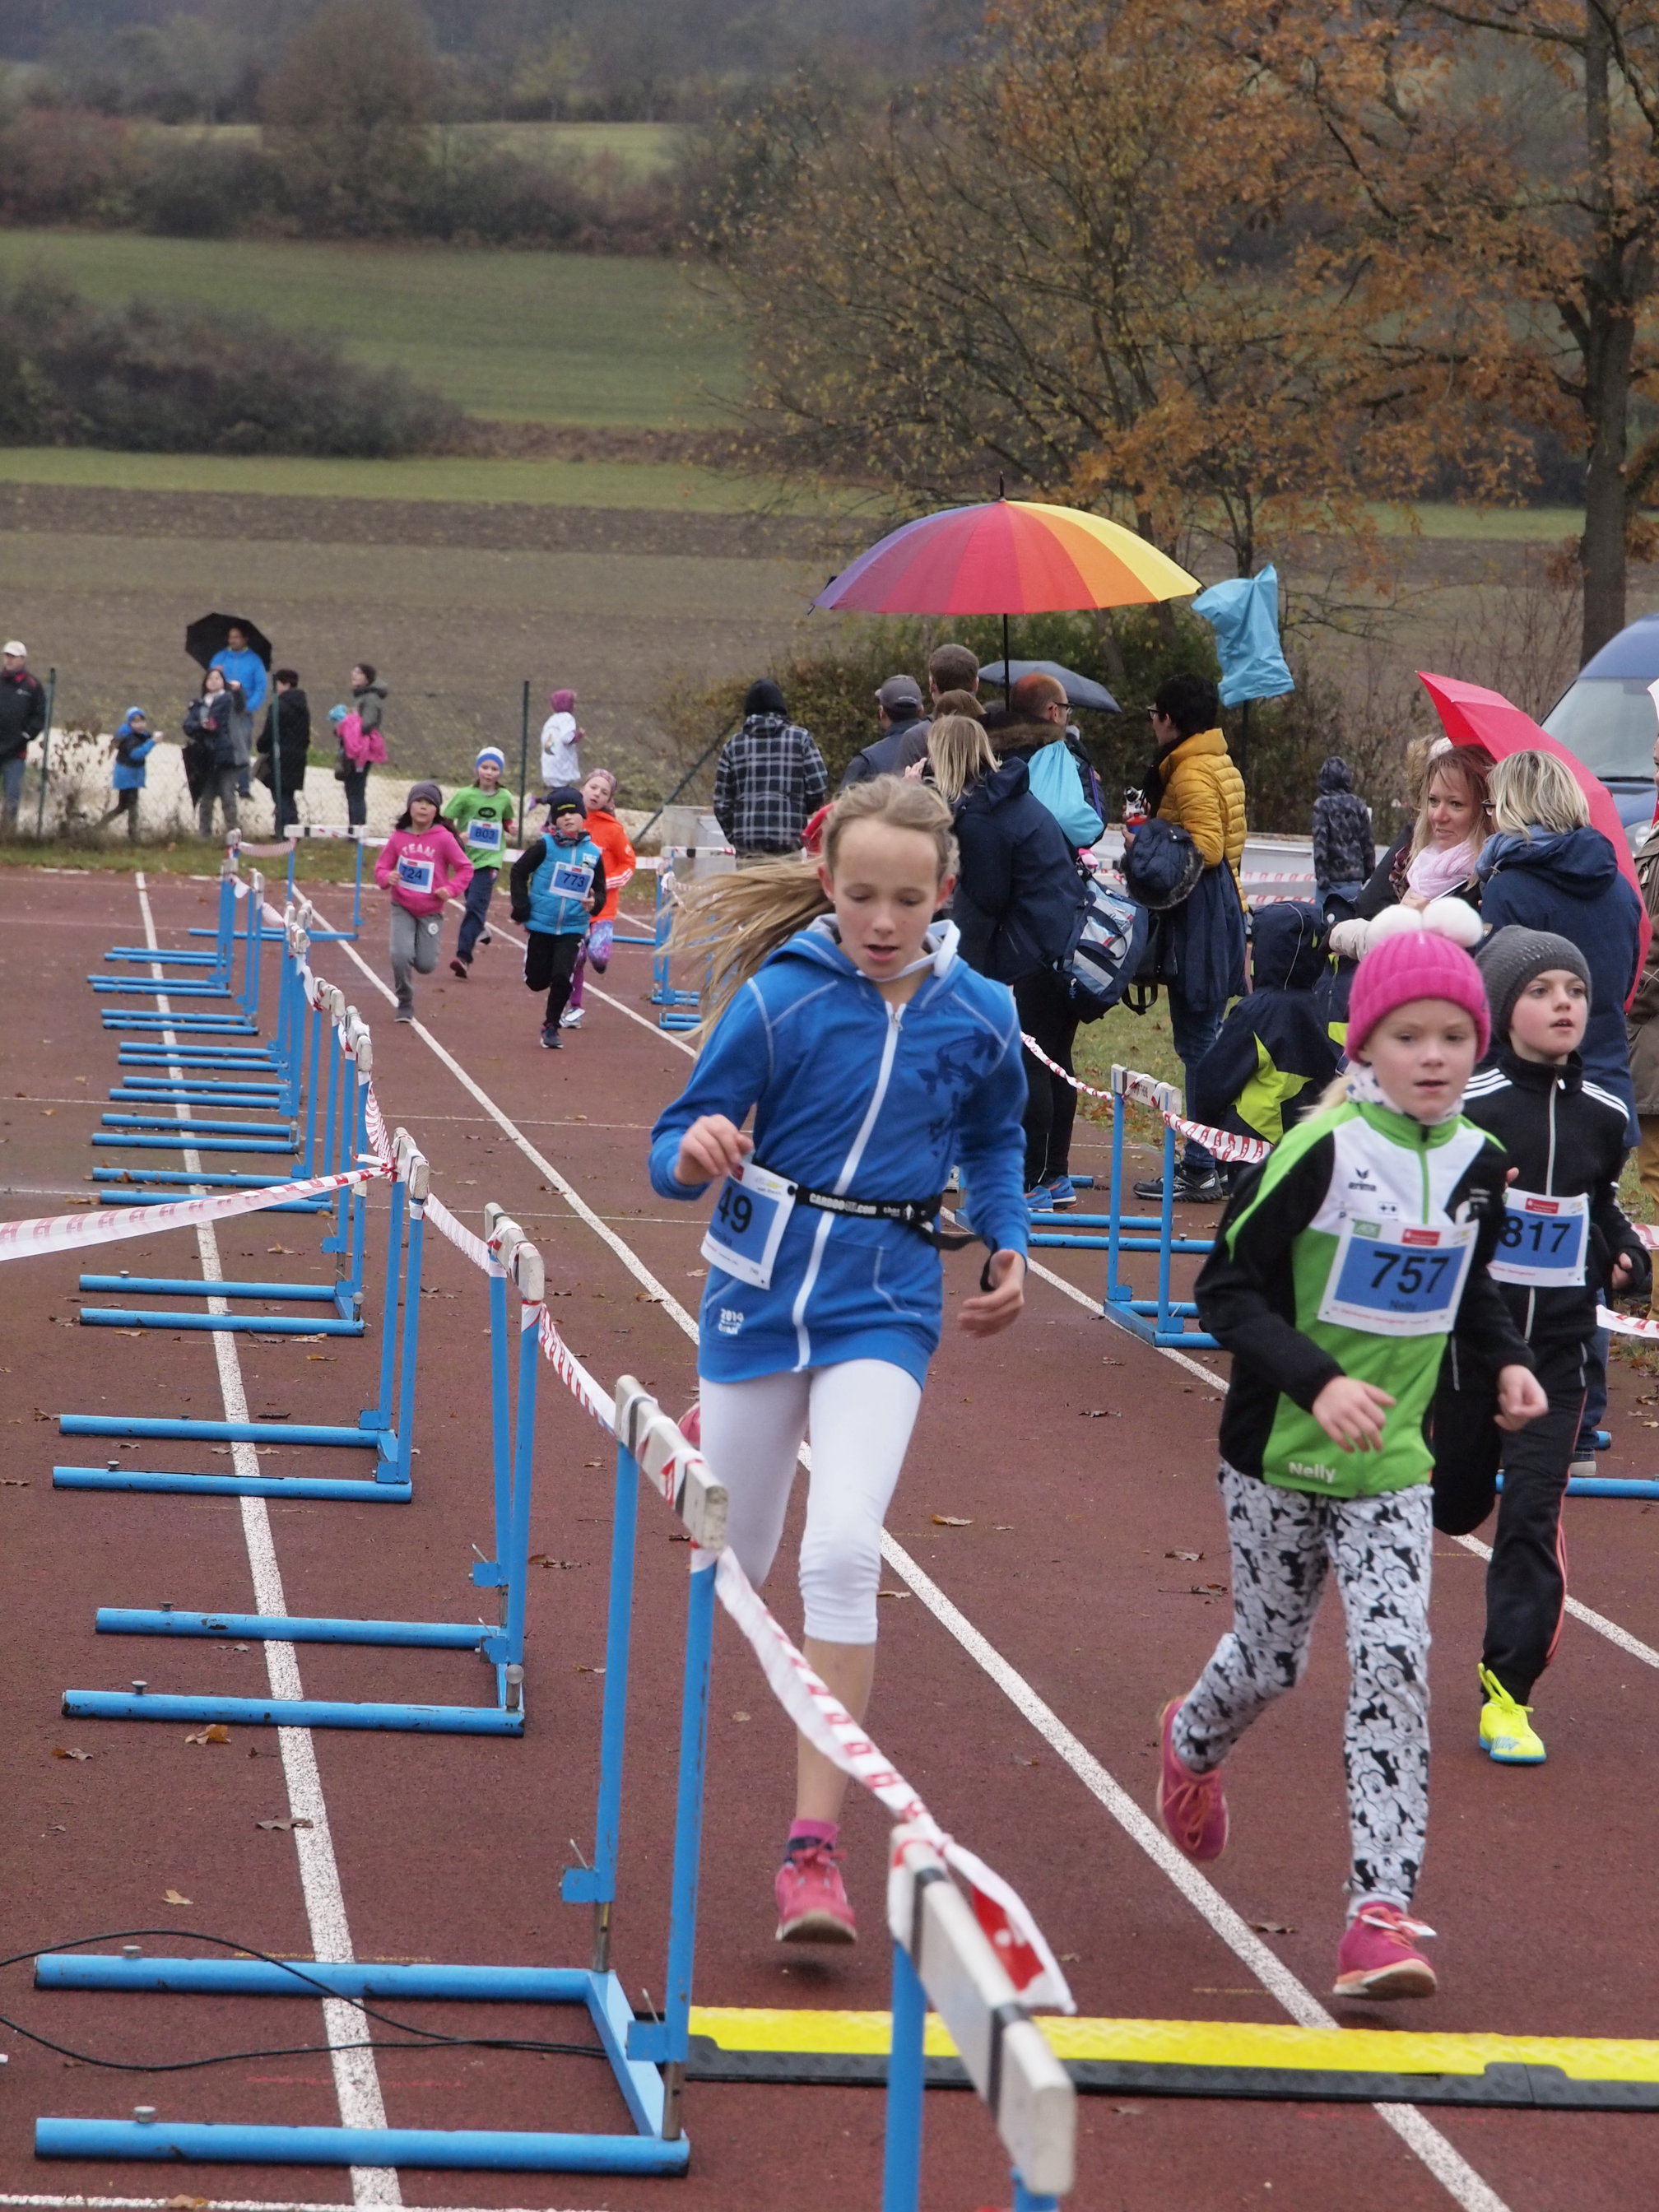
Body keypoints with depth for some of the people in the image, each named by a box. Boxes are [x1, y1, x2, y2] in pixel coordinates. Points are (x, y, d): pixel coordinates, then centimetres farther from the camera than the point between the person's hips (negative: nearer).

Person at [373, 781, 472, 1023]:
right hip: (402, 908, 1)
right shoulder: (398, 837, -6)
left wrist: (451, 889, -19)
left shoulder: (444, 838, -12)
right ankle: (405, 1005, 4)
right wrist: (386, 878, -19)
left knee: (425, 965, 2)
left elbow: (465, 869, -4)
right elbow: (381, 867, 4)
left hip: (431, 911, 0)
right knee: (401, 955, -18)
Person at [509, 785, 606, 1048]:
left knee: (562, 977, -13)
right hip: (541, 924, -1)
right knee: (537, 981, 6)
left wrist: (594, 903, -14)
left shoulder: (594, 854, 0)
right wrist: (521, 906, -6)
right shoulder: (546, 846, -7)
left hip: (572, 928, 1)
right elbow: (519, 871, 0)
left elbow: (600, 891, 8)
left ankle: (551, 1026, 6)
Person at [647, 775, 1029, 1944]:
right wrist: (695, 1155, -30)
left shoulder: (978, 1016, -2)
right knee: (732, 1564, 13)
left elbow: (994, 1140, 19)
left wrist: (1010, 1247, 4)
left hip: (882, 1307, 0)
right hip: (760, 1293, 0)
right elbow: (675, 1151, -8)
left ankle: (815, 1848, -16)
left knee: (845, 1552, -21)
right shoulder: (777, 1000, -10)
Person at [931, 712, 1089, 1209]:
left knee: (1030, 1068, -3)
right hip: (1070, 941, 9)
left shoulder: (976, 817, -15)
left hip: (1033, 955, -9)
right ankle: (1058, 1177, 22)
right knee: (1056, 1064, 15)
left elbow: (987, 900, -13)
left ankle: (1033, 1185, -1)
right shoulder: (1016, 795, 13)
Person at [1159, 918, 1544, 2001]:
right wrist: (1318, 1383, -28)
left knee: (1394, 1664, -12)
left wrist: (1508, 1358, 1)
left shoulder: (1478, 1164, 1)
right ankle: (1194, 1745, 50)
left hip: (1393, 1465, 3)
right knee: (1272, 1659, 12)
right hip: (1281, 1458, -3)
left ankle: (1383, 1909, -14)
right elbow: (1229, 1289, -15)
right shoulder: (1321, 1154, -17)